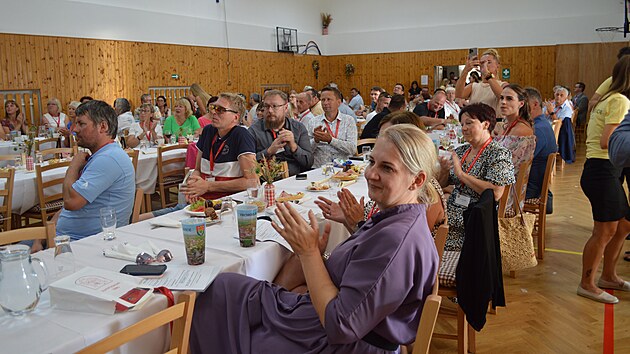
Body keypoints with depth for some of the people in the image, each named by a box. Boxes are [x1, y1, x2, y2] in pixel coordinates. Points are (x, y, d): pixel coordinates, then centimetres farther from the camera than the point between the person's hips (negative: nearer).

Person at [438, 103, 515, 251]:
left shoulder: (500, 154, -6)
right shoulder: (460, 151, 13)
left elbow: (496, 193, -19)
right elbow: (442, 184, 18)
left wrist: (461, 174, -17)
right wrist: (444, 171, -5)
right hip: (452, 210, 6)